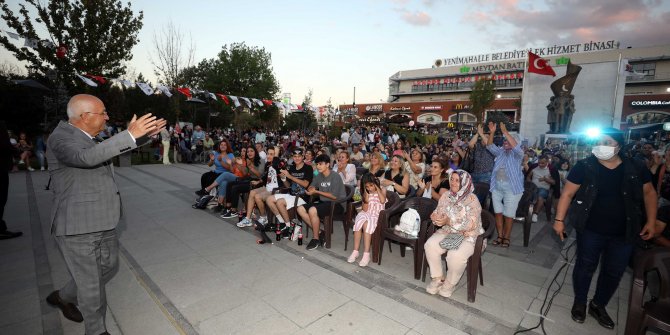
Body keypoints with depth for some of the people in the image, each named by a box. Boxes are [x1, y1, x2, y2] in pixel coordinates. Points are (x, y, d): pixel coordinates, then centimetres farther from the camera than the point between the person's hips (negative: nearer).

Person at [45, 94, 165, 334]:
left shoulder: (86, 137, 9)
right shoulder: (61, 138, -18)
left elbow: (115, 147, 25)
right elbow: (87, 157, -38)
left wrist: (144, 134, 14)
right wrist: (130, 134, -41)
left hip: (102, 222, 9)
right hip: (77, 226, -9)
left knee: (108, 267, 24)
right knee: (91, 283, 6)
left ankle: (63, 297, 48)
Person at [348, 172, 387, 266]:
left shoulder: (382, 190, 2)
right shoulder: (365, 194, 10)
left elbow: (382, 200, -21)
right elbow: (365, 209, 3)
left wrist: (377, 188, -11)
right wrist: (366, 197, -8)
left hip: (376, 215, -3)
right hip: (366, 214, 3)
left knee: (366, 223, -33)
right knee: (359, 221, -31)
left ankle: (366, 254, -33)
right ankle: (355, 251, -27)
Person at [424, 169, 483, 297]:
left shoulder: (472, 199, -13)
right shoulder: (446, 196, 2)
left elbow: (472, 225, -20)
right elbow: (437, 213, 7)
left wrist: (449, 221, -30)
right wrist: (435, 217, -19)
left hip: (469, 235, -4)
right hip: (447, 232, 5)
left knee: (456, 255, -32)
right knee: (430, 245, -23)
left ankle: (450, 284, -3)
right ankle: (437, 278, -2)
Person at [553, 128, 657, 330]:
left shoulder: (636, 168, -3)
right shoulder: (584, 167, -12)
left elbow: (649, 193, 9)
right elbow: (568, 193, -9)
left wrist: (651, 222, 4)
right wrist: (559, 219, -13)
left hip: (624, 233, 3)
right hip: (590, 230, -3)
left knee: (614, 272, 15)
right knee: (585, 267, 10)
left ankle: (598, 306, 36)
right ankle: (579, 303, 31)